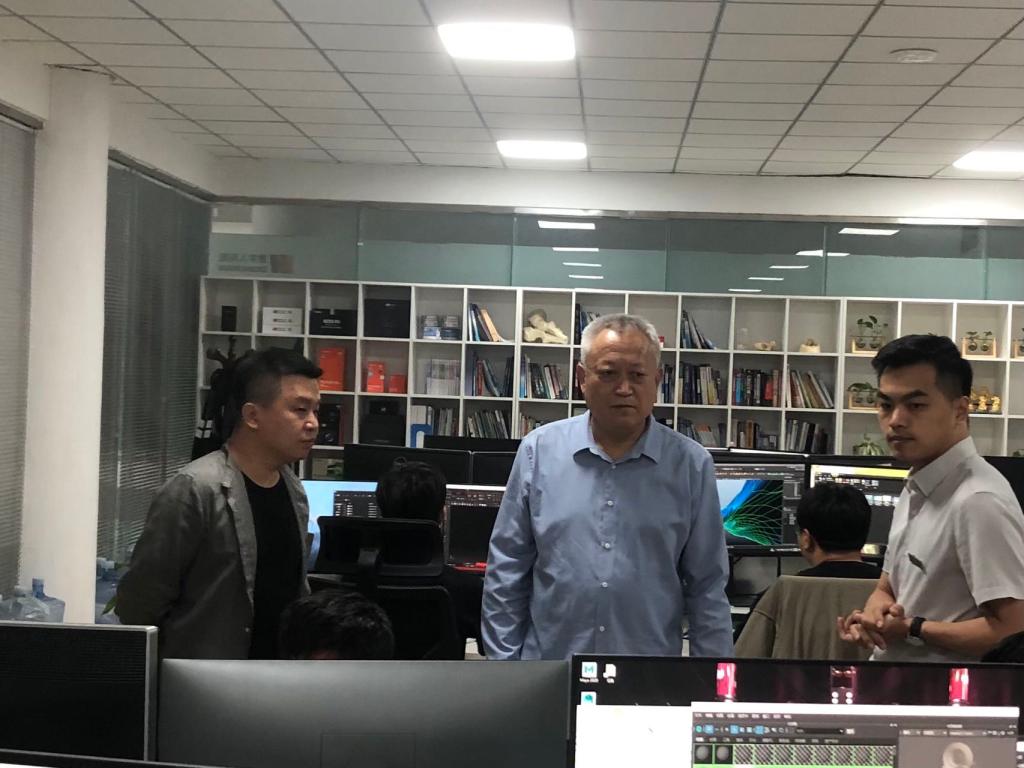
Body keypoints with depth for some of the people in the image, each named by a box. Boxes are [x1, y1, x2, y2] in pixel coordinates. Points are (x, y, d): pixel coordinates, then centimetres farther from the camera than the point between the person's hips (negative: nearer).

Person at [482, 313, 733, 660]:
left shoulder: (691, 465, -2)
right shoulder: (539, 451, -2)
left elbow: (706, 588, 0)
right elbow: (506, 574, 1)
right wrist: (503, 665, -2)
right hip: (548, 665, 1)